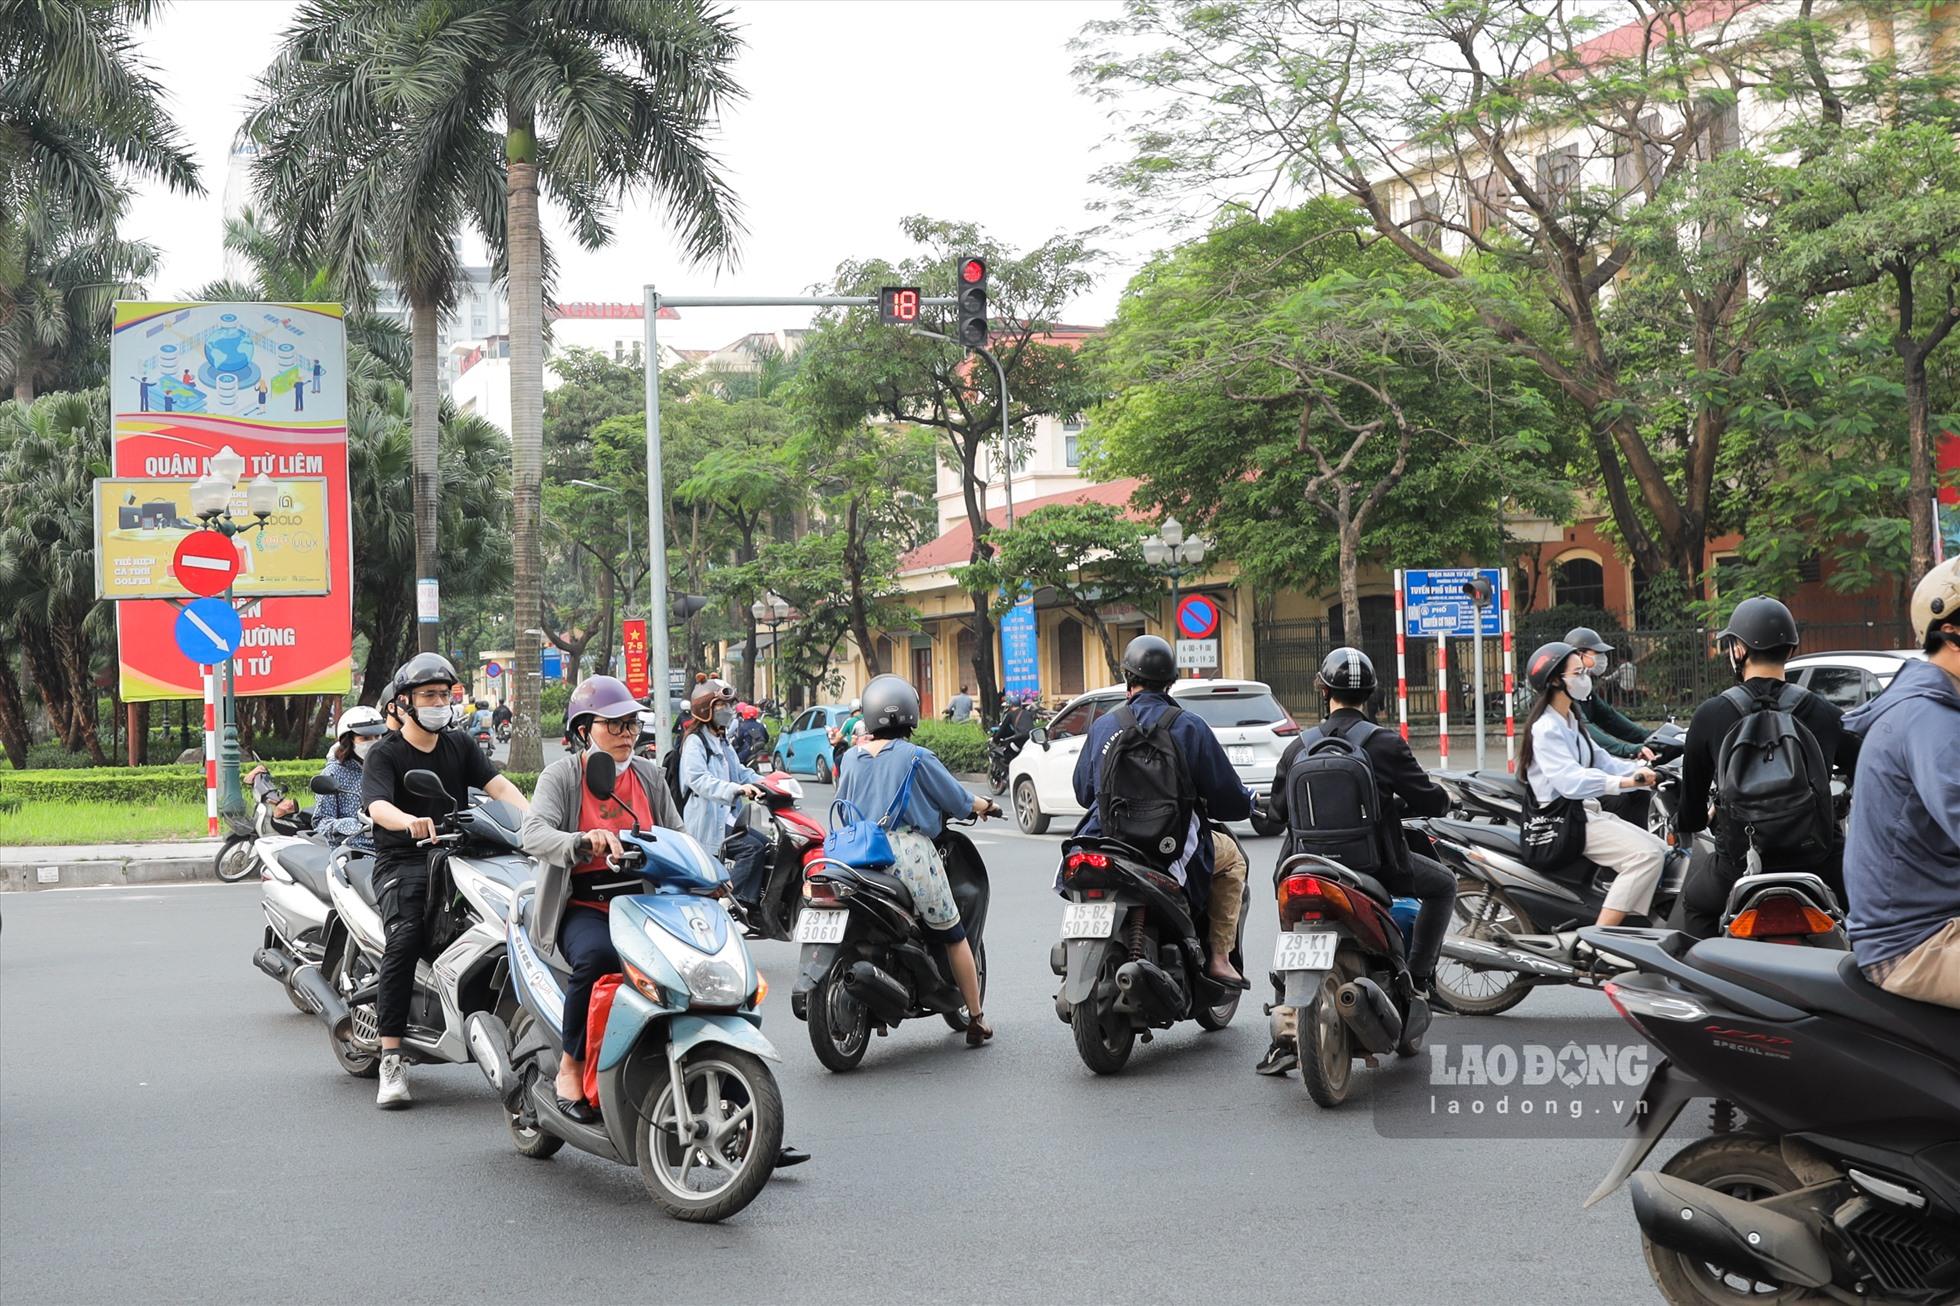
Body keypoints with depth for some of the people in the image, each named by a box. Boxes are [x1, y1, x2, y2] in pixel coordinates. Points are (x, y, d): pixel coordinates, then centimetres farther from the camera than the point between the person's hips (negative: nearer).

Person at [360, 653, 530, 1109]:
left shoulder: (460, 745, 16)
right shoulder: (384, 755, 1)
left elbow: (498, 784, 2)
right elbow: (377, 806, -17)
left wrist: (534, 817, -18)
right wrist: (411, 822, -41)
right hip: (402, 862, -4)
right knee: (405, 939, -29)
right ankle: (391, 1061, -26)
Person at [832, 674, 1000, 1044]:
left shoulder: (855, 758, 10)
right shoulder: (917, 757, -4)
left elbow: (841, 805, 19)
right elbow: (957, 799, 2)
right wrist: (985, 806, 23)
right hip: (909, 852, -4)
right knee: (953, 935, 9)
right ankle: (976, 1020, 13)